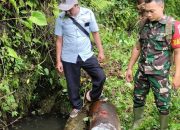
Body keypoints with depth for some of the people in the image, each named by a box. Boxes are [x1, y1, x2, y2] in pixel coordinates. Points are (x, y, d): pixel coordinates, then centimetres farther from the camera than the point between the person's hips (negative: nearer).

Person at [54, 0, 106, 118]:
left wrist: (101, 51, 1)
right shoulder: (61, 19, -10)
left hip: (87, 55, 1)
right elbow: (59, 40, -3)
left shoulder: (88, 14, -9)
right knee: (73, 85, 9)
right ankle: (77, 106, 33)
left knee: (100, 77, 0)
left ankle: (93, 97, 28)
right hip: (69, 58, -1)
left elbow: (95, 33, 1)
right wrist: (58, 60, -3)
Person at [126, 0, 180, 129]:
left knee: (163, 103, 7)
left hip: (160, 74, -5)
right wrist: (130, 68, 13)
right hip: (142, 72, 5)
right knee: (138, 99, 15)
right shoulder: (145, 25, 4)